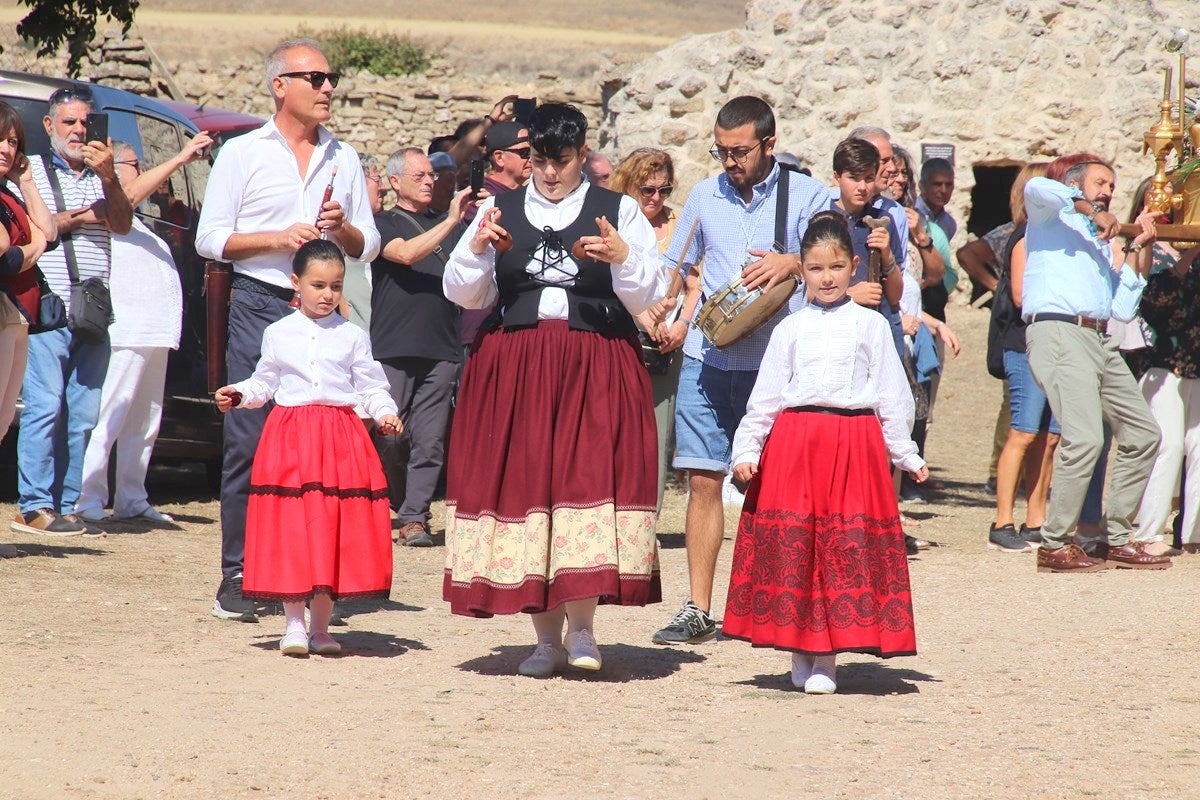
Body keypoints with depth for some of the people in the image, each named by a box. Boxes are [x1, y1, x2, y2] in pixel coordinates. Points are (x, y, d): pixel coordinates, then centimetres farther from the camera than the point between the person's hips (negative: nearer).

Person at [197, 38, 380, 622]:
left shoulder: (344, 159, 15)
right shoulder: (242, 153, 5)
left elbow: (368, 247, 17)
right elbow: (210, 239, 1)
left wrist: (343, 228, -5)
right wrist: (277, 238, -11)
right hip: (259, 304, -3)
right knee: (248, 444, -6)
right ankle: (237, 579, -3)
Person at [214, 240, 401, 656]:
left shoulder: (352, 336, 7)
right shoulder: (278, 334, 9)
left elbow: (371, 386, 6)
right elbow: (264, 383, 15)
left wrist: (385, 414, -11)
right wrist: (238, 395, -2)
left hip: (341, 440, 0)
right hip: (289, 434, 0)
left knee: (335, 532, 0)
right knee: (290, 532, -3)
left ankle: (321, 626, 9)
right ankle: (294, 625, 5)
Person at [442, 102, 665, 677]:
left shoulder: (618, 211, 8)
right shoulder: (501, 210, 13)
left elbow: (649, 296, 3)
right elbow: (462, 294, 11)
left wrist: (623, 256, -15)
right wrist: (476, 248, -7)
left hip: (596, 368, -2)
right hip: (513, 367, 2)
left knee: (589, 474, -13)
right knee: (522, 478, -1)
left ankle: (582, 627, -5)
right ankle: (546, 635, 8)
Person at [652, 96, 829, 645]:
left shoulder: (806, 196, 2)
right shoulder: (704, 197, 13)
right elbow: (673, 267, 19)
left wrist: (792, 262, -22)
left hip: (776, 362, -3)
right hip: (707, 359, 3)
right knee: (703, 481, -2)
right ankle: (697, 611, 0)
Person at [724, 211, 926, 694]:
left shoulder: (871, 326, 7)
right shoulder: (790, 329, 10)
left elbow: (892, 396, 9)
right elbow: (764, 396, 10)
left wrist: (907, 455, 8)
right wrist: (747, 450, 1)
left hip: (854, 447, -1)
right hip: (793, 445, 1)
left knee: (848, 547, -3)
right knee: (792, 541, -1)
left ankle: (827, 657, 3)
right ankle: (800, 652, 10)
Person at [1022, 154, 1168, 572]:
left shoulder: (1104, 244, 30)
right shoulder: (1051, 217, 10)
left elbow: (1123, 308, 17)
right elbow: (1037, 187, -16)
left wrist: (1137, 249, 16)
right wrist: (1091, 211, -8)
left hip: (1100, 341, 9)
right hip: (1058, 332, -9)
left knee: (1142, 434, 9)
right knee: (1085, 438, -21)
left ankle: (1117, 540, 16)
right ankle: (1054, 546, -16)